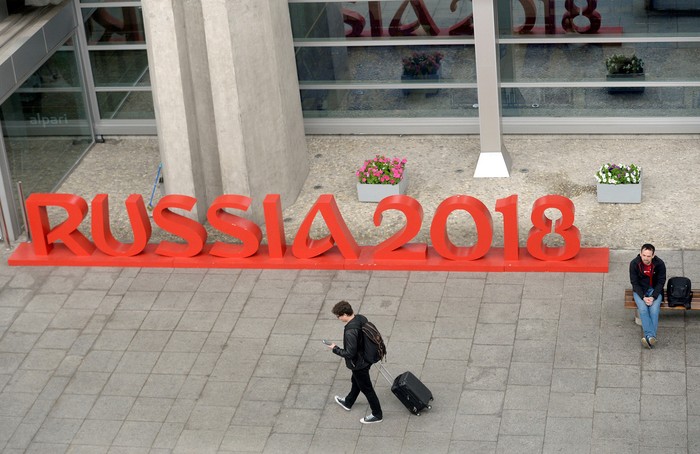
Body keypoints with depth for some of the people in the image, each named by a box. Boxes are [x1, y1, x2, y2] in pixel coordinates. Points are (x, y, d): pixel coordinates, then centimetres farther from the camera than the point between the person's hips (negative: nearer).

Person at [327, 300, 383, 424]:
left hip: (359, 364, -9)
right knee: (356, 381, 30)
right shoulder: (361, 318, -10)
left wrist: (335, 349, -15)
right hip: (367, 357, 9)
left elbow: (350, 353, -31)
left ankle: (377, 415, 27)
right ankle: (348, 402, 54)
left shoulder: (350, 331, -36)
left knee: (366, 388, 11)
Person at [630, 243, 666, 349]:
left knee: (654, 309, -27)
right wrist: (643, 297, -20)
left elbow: (661, 282, -6)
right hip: (640, 291, 0)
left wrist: (653, 297, -19)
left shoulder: (660, 264, -13)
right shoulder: (634, 264, -14)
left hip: (655, 290, 0)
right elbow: (634, 283, -8)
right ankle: (650, 336, -36)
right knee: (643, 309, -27)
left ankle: (649, 337, -34)